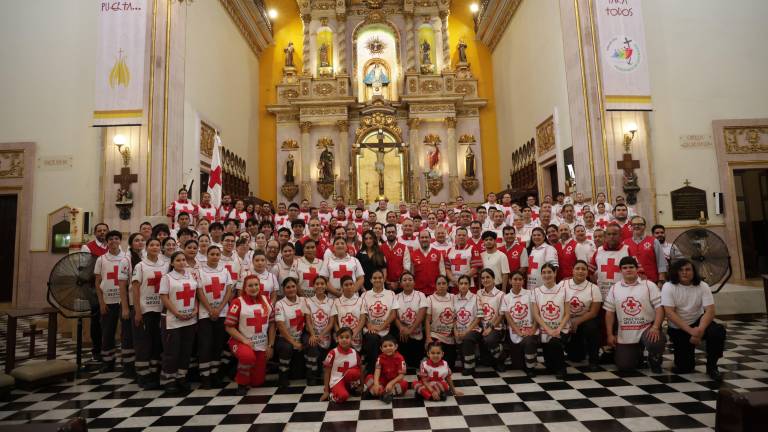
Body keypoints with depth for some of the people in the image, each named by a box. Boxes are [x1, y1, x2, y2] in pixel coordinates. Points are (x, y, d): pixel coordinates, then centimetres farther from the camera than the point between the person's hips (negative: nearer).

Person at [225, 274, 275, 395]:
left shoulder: (266, 300, 3)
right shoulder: (238, 302, -11)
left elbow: (271, 323, 6)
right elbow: (229, 327, -11)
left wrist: (271, 345, 1)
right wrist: (245, 340, -21)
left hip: (261, 345, 4)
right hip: (241, 342, -4)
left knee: (258, 382, 6)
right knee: (248, 356, -38)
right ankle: (242, 383, -9)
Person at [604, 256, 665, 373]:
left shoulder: (649, 285, -2)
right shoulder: (614, 288, 5)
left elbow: (659, 307, -7)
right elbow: (609, 312, 6)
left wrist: (655, 327, -22)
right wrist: (610, 334, 1)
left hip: (647, 328, -2)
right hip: (625, 334, 2)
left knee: (656, 343, -36)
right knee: (624, 366, -3)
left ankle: (654, 361, 3)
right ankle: (637, 353, 34)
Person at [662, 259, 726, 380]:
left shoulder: (702, 286, -8)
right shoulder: (668, 287, -14)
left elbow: (710, 311, -16)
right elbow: (669, 313, -20)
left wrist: (700, 330, -32)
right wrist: (691, 331, -28)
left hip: (697, 322, 2)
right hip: (678, 329, -2)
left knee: (718, 331, -31)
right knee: (684, 367, -8)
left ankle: (712, 367, -9)